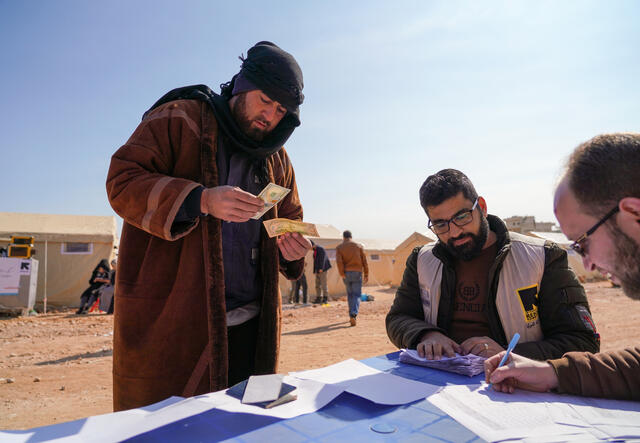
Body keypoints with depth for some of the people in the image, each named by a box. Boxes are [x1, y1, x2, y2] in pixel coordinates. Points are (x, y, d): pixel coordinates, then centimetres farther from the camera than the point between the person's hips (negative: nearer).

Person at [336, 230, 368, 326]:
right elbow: (364, 261, 4)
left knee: (350, 294, 17)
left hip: (346, 273, 1)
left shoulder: (339, 247, 4)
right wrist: (366, 274, 7)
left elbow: (339, 261, -11)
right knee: (356, 295, 0)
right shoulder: (358, 246, 7)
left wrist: (342, 274, -12)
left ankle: (351, 315, 19)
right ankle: (353, 314, -21)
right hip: (357, 272, -1)